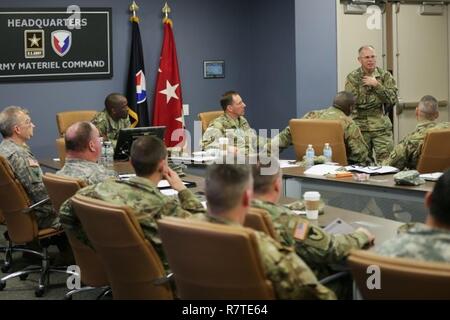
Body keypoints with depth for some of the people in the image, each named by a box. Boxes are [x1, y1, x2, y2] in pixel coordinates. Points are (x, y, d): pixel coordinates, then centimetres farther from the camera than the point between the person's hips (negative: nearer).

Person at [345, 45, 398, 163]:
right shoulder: (352, 78, 2)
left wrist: (377, 85, -12)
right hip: (360, 126, 0)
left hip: (382, 127, 0)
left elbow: (393, 99, -5)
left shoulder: (385, 76, 6)